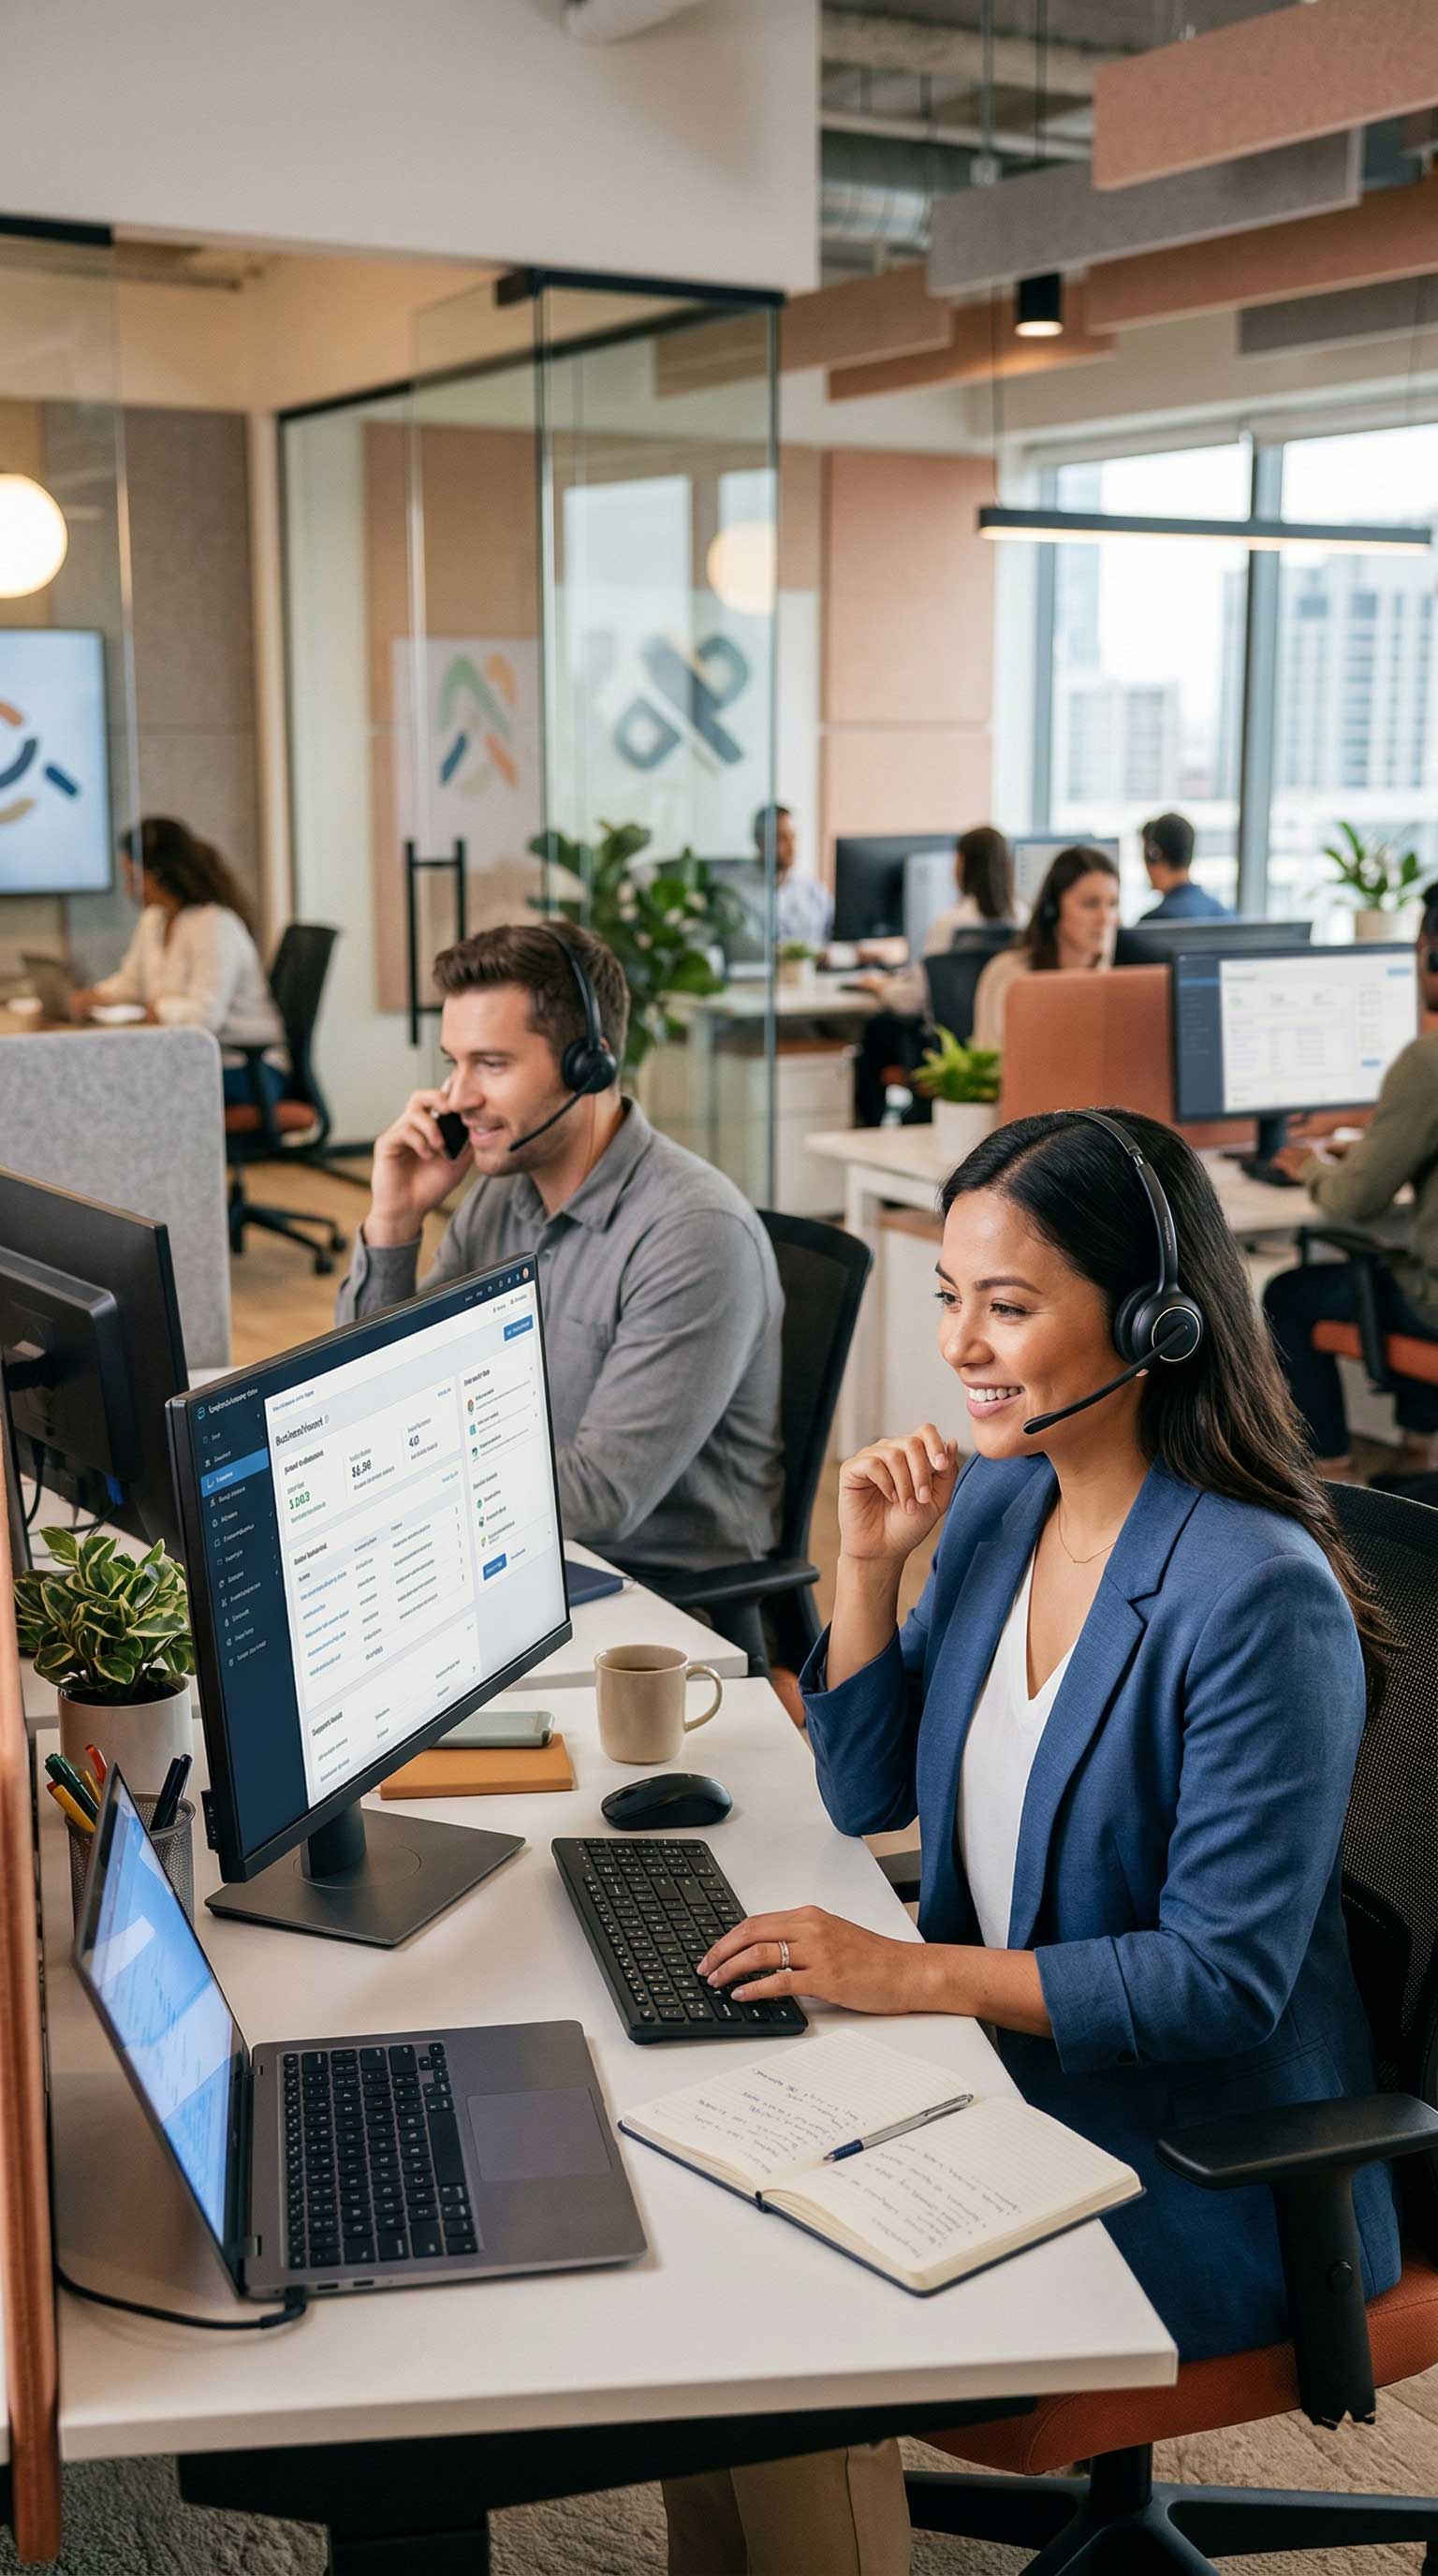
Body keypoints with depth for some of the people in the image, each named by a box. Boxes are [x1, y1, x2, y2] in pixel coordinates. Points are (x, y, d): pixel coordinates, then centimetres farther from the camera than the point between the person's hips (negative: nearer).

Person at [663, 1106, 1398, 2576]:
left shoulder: (1259, 1599, -24)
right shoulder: (995, 1500, 0)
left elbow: (1221, 1982, -22)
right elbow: (868, 1794, 8)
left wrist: (917, 1974, -25)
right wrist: (868, 1566, -6)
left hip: (1197, 2175, -7)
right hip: (1000, 2072, 7)